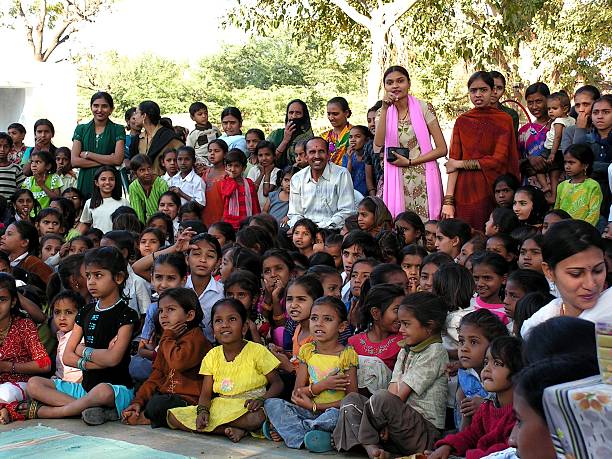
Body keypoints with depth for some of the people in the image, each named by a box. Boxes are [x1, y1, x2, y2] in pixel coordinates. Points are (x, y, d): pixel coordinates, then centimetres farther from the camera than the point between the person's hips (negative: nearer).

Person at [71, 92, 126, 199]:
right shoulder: (81, 129, 11)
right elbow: (74, 161, 1)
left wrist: (88, 154, -5)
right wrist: (106, 161, -7)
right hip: (86, 182, 2)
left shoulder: (118, 130, 5)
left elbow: (118, 160, -8)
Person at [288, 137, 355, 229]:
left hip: (332, 229, -4)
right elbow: (295, 214, 13)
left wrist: (320, 227, -17)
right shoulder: (296, 179, 10)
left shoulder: (342, 175, -3)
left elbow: (347, 212, -7)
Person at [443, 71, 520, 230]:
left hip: (493, 189, -1)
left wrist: (460, 164, -3)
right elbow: (453, 162, 2)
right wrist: (448, 200, -7)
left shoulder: (504, 120, 1)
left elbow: (498, 160, -7)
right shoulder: (462, 121, 8)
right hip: (465, 192, 2)